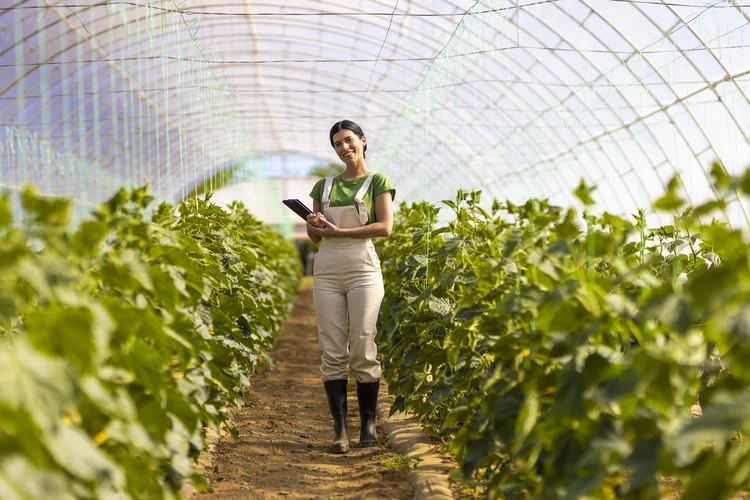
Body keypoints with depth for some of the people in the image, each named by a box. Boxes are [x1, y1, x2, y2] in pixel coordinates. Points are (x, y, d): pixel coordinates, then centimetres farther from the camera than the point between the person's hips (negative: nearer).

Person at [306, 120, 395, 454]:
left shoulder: (378, 182, 4)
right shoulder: (324, 187, 16)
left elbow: (385, 227, -8)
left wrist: (337, 231, -12)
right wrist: (313, 225, -5)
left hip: (363, 269, -3)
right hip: (327, 271, 4)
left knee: (363, 351, -5)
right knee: (333, 353, -2)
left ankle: (368, 423, 8)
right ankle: (340, 429, 0)